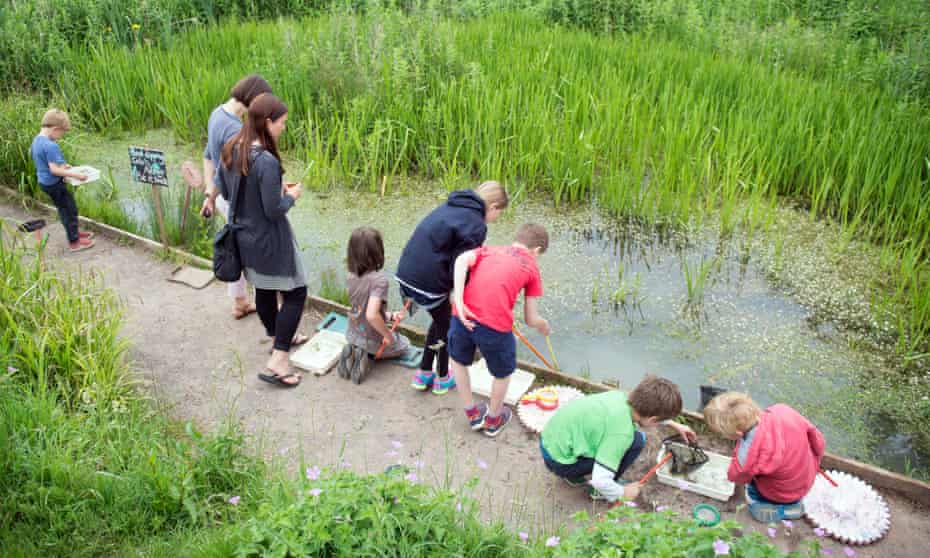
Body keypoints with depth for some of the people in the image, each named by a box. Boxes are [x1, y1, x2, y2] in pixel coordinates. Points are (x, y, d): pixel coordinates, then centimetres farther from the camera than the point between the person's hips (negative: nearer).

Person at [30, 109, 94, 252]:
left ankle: (74, 232, 38)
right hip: (54, 183, -10)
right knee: (70, 209, 2)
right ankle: (74, 242, 9)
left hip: (44, 181, 10)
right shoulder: (51, 146, -27)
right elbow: (54, 170, -29)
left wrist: (61, 165, 16)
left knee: (63, 208, 23)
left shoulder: (36, 141, 5)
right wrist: (75, 175, -24)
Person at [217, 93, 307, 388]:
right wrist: (290, 196, -5)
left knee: (264, 290, 24)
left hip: (244, 236, 9)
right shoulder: (266, 161, -28)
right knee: (295, 293, 4)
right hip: (270, 240, -8)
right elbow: (274, 210, -25)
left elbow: (225, 191, 10)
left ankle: (279, 338, 45)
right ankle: (277, 362, 1)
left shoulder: (231, 150, -2)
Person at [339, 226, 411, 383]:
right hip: (372, 340, -5)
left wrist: (391, 316, 6)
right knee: (404, 344, 26)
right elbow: (372, 315, -37)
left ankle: (353, 351, 7)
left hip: (352, 335, 5)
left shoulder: (351, 277, -7)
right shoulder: (379, 279, -29)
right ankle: (368, 355, 0)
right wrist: (388, 334, -21)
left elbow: (363, 309, 4)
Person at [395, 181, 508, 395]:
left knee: (441, 320, 28)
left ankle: (424, 374, 37)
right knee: (446, 326, 18)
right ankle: (443, 379, 34)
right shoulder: (476, 226, -13)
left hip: (407, 273, 8)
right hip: (428, 283, -8)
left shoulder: (450, 206, 14)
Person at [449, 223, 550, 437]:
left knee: (458, 360, 33)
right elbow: (531, 319, 15)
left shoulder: (489, 249, 23)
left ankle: (473, 414, 45)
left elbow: (462, 260, 0)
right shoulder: (531, 267, 17)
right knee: (503, 373, 27)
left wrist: (459, 303, -6)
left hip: (464, 315, 3)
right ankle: (493, 420, 46)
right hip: (496, 324, -3)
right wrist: (544, 326, 37)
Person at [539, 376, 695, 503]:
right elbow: (600, 481, -29)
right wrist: (622, 493, -9)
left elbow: (643, 411, 21)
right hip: (559, 460, -8)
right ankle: (600, 492, 5)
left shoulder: (621, 397, -5)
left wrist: (674, 424, 29)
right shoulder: (623, 433, -28)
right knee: (636, 441, -12)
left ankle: (574, 475, 21)